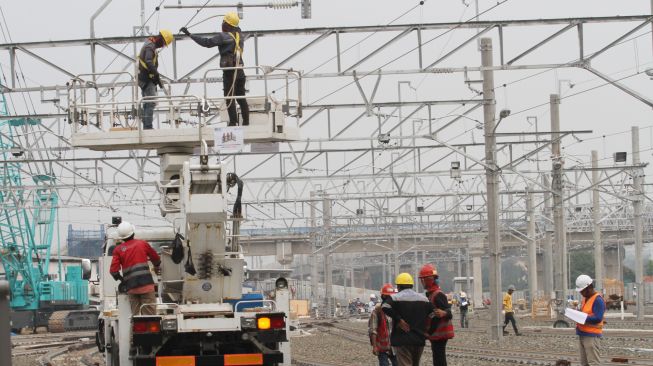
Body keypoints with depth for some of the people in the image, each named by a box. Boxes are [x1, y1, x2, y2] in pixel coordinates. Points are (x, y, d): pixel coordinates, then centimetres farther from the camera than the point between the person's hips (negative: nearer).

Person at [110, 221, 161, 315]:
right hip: (146, 283, -2)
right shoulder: (143, 244, 9)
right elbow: (155, 258, 24)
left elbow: (113, 270, -1)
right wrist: (157, 268, 46)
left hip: (131, 287, 2)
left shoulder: (118, 250, 8)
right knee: (149, 314, -3)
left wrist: (121, 279, 19)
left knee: (135, 314, 8)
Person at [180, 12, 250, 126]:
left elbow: (207, 42, -16)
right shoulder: (239, 35, 8)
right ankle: (246, 121, 12)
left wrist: (189, 34, -14)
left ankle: (233, 122, -6)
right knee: (241, 97, 12)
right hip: (240, 71, 7)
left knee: (229, 98, -3)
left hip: (229, 72, -7)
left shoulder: (223, 36, -12)